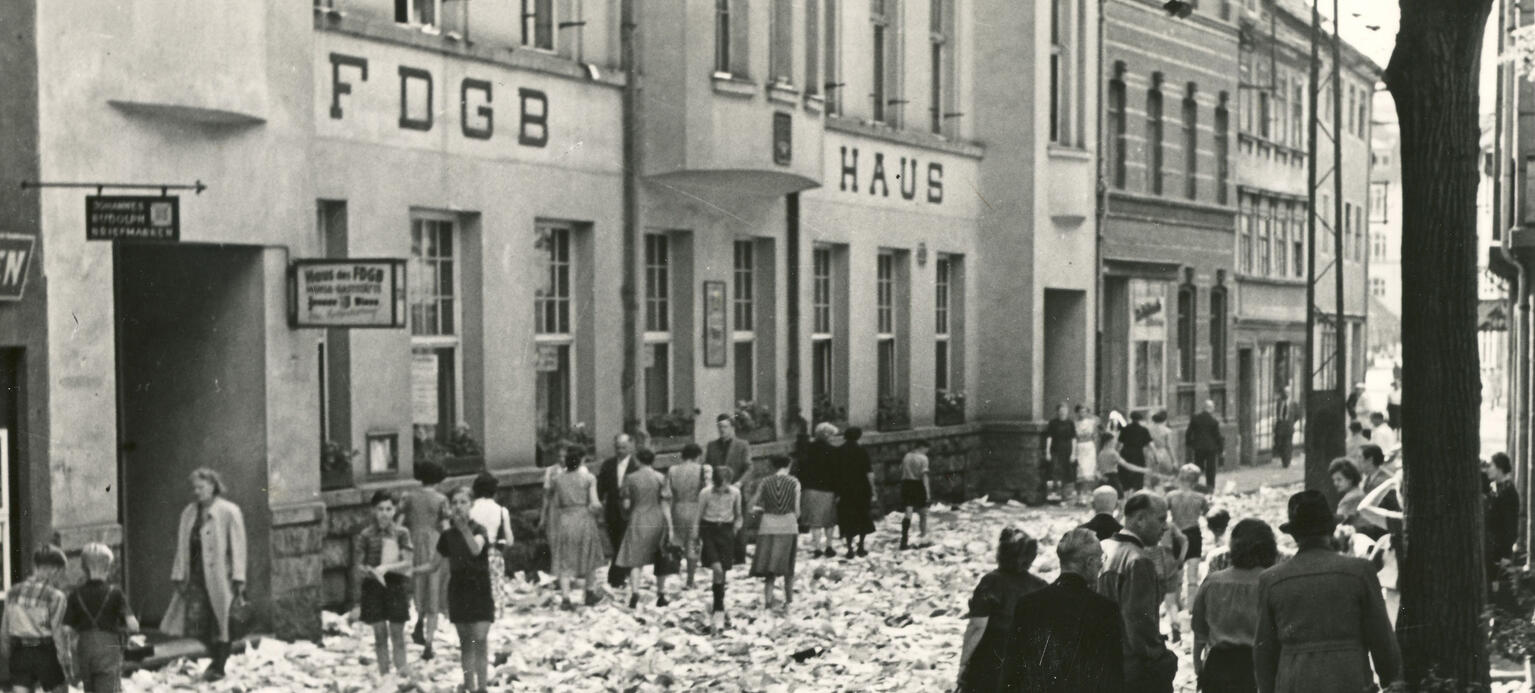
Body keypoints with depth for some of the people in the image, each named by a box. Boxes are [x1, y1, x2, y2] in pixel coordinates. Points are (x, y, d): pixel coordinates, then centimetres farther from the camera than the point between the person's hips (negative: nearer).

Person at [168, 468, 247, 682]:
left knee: (220, 623, 1)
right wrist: (178, 576, 7)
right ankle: (215, 660, 18)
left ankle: (218, 666, 14)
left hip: (220, 577, -4)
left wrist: (238, 579, -11)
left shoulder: (229, 512, -4)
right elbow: (182, 547, 13)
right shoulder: (189, 513, 11)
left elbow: (237, 547, -6)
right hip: (195, 577, 4)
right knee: (194, 623, 0)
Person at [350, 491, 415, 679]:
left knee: (397, 634, 2)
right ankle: (384, 676, 9)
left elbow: (408, 563, -6)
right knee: (380, 635, 4)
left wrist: (387, 567, -19)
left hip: (396, 584, 0)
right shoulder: (365, 535, -1)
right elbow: (357, 566, 1)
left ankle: (403, 673, 5)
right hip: (373, 586, 0)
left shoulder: (401, 533, 0)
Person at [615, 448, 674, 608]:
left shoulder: (630, 478, -3)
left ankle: (635, 593, -16)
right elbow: (665, 504, -4)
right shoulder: (660, 478, -2)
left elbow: (626, 504, 0)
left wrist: (627, 515, 21)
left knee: (635, 560, 3)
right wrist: (670, 527, -2)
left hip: (638, 521, -1)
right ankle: (661, 596, 18)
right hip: (657, 521, 1)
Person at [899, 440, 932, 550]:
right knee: (923, 513, 14)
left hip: (906, 484, 4)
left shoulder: (906, 457, 9)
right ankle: (922, 539, 22)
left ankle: (904, 541, -13)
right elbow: (924, 476, -14)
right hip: (918, 486, -4)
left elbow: (902, 472, 12)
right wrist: (927, 491, -13)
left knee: (907, 513, 0)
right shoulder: (922, 458, -8)